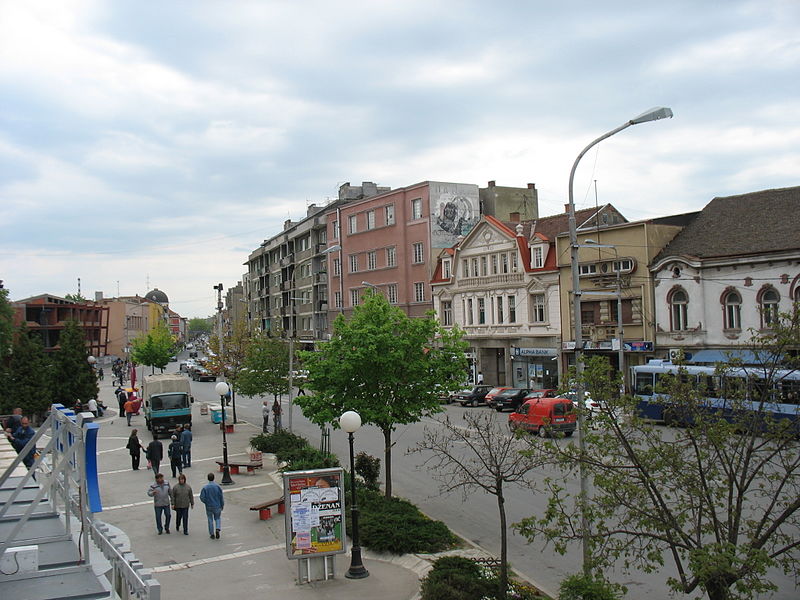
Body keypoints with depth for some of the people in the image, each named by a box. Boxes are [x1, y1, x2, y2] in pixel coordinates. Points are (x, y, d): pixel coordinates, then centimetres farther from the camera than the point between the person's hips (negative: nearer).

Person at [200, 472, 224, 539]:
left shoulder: (205, 487, -11)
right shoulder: (218, 486, -11)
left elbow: (202, 497, -11)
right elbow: (221, 497, -8)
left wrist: (206, 502, 8)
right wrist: (222, 505, 5)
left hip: (209, 506, 0)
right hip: (217, 506, 0)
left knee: (210, 520, 14)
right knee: (217, 518, 17)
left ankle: (212, 534, 17)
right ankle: (217, 529, -7)